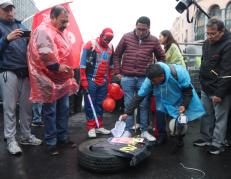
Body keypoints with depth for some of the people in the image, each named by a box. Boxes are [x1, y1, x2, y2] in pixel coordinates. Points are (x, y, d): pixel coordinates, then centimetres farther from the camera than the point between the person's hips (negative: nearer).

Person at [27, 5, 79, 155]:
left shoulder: (61, 32, 17)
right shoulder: (43, 31, -14)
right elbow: (45, 54, -27)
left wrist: (68, 71, 19)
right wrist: (57, 67, -19)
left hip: (63, 79, 9)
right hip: (50, 80, -9)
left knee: (64, 110, 14)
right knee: (50, 112, 1)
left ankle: (63, 137, 27)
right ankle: (51, 143, 14)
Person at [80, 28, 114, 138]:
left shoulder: (110, 47, 9)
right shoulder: (90, 45, -8)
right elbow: (83, 65, -9)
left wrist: (109, 80, 14)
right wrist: (84, 81, -12)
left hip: (104, 81, 5)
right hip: (91, 80, -5)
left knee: (100, 104, 12)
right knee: (90, 104, 2)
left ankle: (99, 126, 21)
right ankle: (91, 127, 10)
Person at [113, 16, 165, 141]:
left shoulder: (154, 41, 3)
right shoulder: (126, 37, 2)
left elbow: (161, 58, 14)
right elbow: (117, 55, 9)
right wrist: (117, 72, 4)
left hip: (144, 79, 1)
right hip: (127, 77, 0)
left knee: (144, 105, 7)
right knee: (128, 104, 6)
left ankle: (144, 131, 19)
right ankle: (127, 130, 16)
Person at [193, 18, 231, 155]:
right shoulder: (207, 43, 9)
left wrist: (220, 93, -21)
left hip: (219, 91, -8)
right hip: (205, 88, 8)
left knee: (220, 118, 3)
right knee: (206, 115, 16)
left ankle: (217, 144, 16)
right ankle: (206, 138, 29)